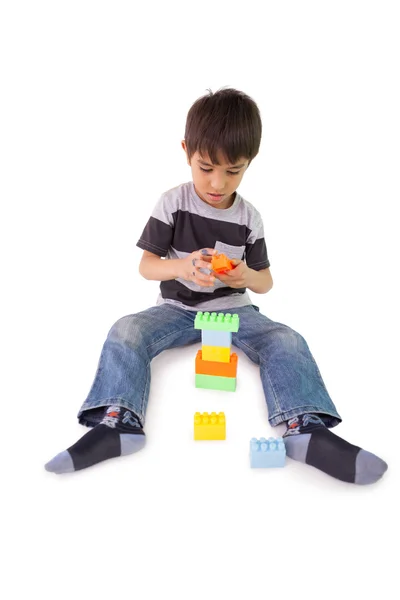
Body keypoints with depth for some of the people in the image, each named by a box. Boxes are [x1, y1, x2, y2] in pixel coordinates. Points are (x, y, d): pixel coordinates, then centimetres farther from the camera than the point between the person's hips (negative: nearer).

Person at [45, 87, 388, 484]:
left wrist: (247, 276, -23)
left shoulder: (248, 217, -1)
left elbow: (265, 283, 3)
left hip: (233, 308, 1)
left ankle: (306, 429, -34)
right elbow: (145, 266, -7)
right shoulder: (172, 204, -6)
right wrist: (183, 266, -30)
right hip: (178, 309, 0)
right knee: (125, 331, -27)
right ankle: (117, 423, -33)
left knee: (287, 341, -24)